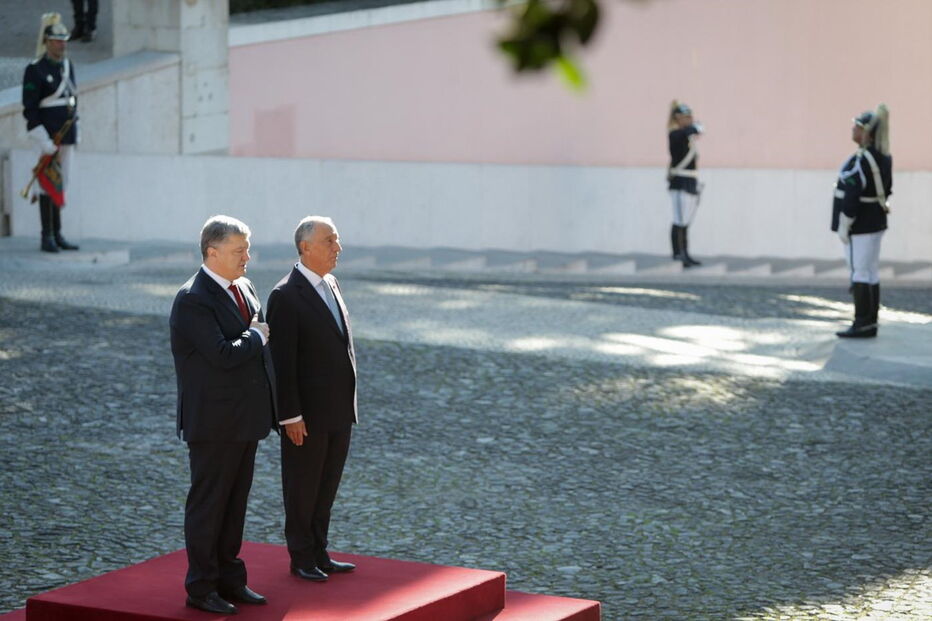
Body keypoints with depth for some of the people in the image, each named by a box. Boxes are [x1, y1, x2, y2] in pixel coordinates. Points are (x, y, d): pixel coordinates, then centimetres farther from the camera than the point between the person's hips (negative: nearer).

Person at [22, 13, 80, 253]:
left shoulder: (68, 65, 11)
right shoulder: (35, 70, -10)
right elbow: (30, 109, -14)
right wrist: (43, 141, -19)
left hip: (67, 136, 7)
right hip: (49, 136, -7)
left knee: (60, 184, 10)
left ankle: (57, 235, 15)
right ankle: (47, 238, 1)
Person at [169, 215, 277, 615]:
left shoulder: (245, 288, 11)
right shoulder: (193, 300, -17)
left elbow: (261, 347, 17)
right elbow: (223, 354, -25)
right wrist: (255, 335, -10)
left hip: (247, 417, 8)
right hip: (214, 421, -8)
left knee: (235, 502, 15)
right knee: (208, 504, 1)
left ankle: (229, 578, 26)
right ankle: (201, 588, 10)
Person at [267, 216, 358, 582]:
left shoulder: (331, 286, 11)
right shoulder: (286, 296, -15)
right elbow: (282, 361, -17)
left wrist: (348, 404, 15)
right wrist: (290, 415, -19)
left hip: (338, 412, 8)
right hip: (306, 415, -8)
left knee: (327, 487, 15)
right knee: (302, 490, 6)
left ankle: (319, 554, 25)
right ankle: (301, 559, 18)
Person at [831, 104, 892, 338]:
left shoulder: (860, 161, -22)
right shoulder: (884, 158, 7)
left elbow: (852, 195, -22)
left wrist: (843, 225, -17)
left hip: (859, 224, -9)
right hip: (877, 221, 9)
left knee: (859, 272, -5)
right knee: (872, 272, 12)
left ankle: (862, 324, -3)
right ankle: (871, 323, 16)